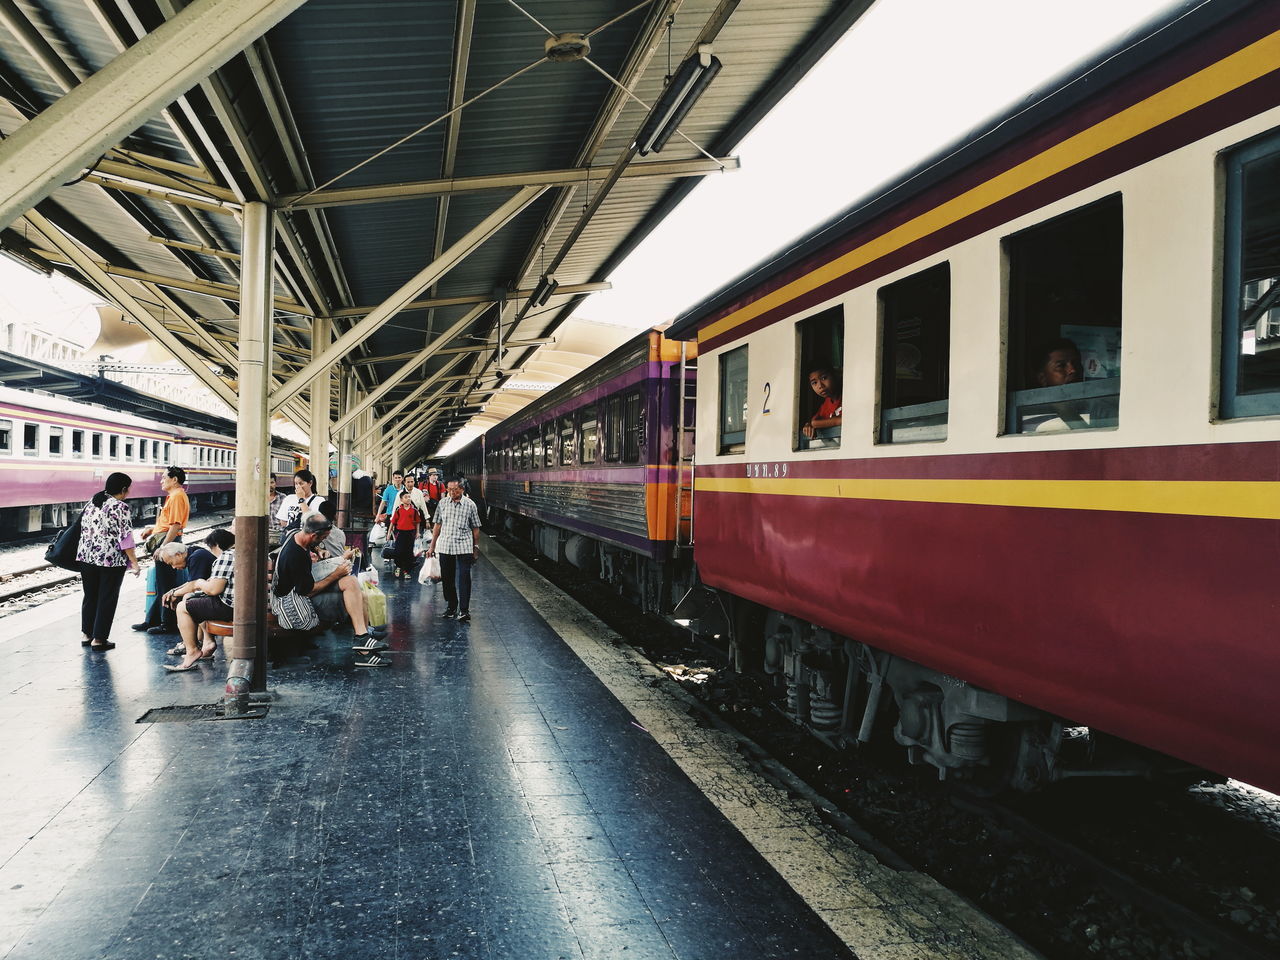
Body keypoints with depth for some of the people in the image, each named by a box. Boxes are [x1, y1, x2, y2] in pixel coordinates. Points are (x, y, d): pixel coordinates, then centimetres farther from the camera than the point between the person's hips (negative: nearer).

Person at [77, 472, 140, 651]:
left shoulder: (91, 503, 10)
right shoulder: (121, 507, -11)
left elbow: (83, 529, 15)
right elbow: (125, 538, -14)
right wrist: (134, 562, -10)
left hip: (86, 557, 7)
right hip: (111, 560, -6)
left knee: (90, 596, 17)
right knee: (106, 599, 2)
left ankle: (87, 634, 24)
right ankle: (99, 638, 5)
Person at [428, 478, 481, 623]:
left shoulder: (470, 504, -1)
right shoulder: (443, 503, 6)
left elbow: (475, 528, 4)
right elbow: (437, 525, 12)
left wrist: (476, 548, 5)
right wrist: (432, 546, 13)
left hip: (464, 547, -3)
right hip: (444, 547, 3)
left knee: (464, 578, -7)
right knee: (447, 579, 10)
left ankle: (464, 610, -4)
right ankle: (451, 607, 24)